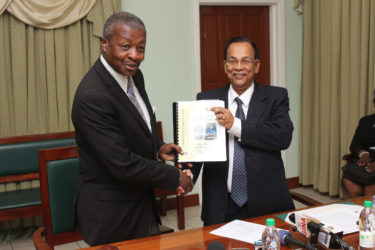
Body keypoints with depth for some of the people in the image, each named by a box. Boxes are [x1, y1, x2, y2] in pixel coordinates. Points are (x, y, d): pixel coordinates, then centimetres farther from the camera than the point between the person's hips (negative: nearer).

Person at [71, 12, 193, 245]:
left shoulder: (134, 75, 0)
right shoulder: (92, 96, -27)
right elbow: (122, 165, -26)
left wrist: (158, 149, -3)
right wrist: (175, 176, -15)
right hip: (110, 215, -8)